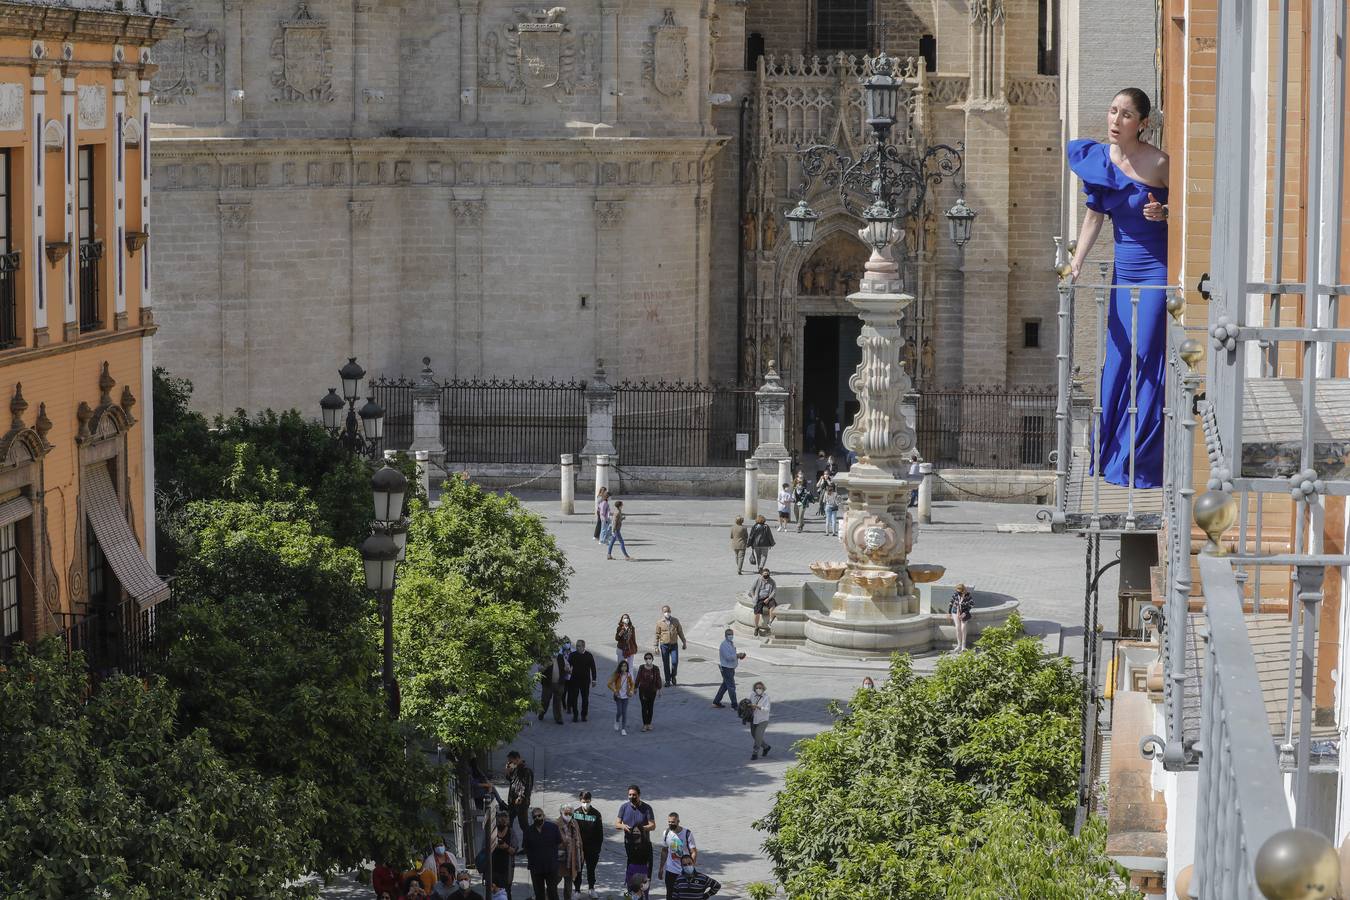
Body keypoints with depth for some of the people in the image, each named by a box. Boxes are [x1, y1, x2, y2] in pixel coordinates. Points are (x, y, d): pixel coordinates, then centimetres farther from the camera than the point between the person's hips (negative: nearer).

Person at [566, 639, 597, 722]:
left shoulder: (589, 655, -2)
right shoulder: (573, 655, -2)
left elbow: (593, 668, 2)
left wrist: (593, 680, 1)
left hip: (585, 681, 0)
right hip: (575, 680, 0)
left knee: (585, 699, 6)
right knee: (574, 698, 0)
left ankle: (584, 715, 17)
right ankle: (575, 715, 10)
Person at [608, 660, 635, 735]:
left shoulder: (629, 676, -1)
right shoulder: (616, 675, -10)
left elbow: (632, 684, 15)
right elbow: (610, 684, -6)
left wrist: (631, 691, 1)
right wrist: (614, 691, -12)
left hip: (625, 697, 2)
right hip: (618, 696, -2)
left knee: (624, 713, 0)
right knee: (619, 711, -6)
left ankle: (623, 729, 5)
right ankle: (617, 722, 27)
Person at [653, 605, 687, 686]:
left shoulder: (675, 621, 4)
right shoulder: (659, 622, 0)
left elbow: (680, 632, 11)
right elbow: (657, 635, 4)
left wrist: (684, 643, 12)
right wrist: (656, 646, 1)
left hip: (674, 645, 1)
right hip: (664, 645, -1)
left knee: (675, 662, -9)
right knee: (666, 664, 2)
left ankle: (673, 676, 18)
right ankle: (667, 681, 11)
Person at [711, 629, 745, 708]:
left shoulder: (731, 643, 12)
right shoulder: (724, 645, -19)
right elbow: (728, 657, -26)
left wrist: (738, 655, 2)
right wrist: (737, 655, -17)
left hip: (731, 668, 10)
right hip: (726, 668, -10)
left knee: (725, 685, 17)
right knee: (731, 687, -4)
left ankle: (716, 702, 27)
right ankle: (734, 705, 4)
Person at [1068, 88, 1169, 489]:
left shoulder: (1158, 163, -14)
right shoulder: (1099, 157, 2)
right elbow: (1095, 214, 11)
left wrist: (1164, 212, -24)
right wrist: (1076, 262, 3)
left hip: (1158, 269, -6)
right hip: (1124, 269, 6)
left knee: (1147, 362, -5)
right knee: (1118, 360, 10)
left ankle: (1142, 466, 1)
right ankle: (1111, 456, 20)